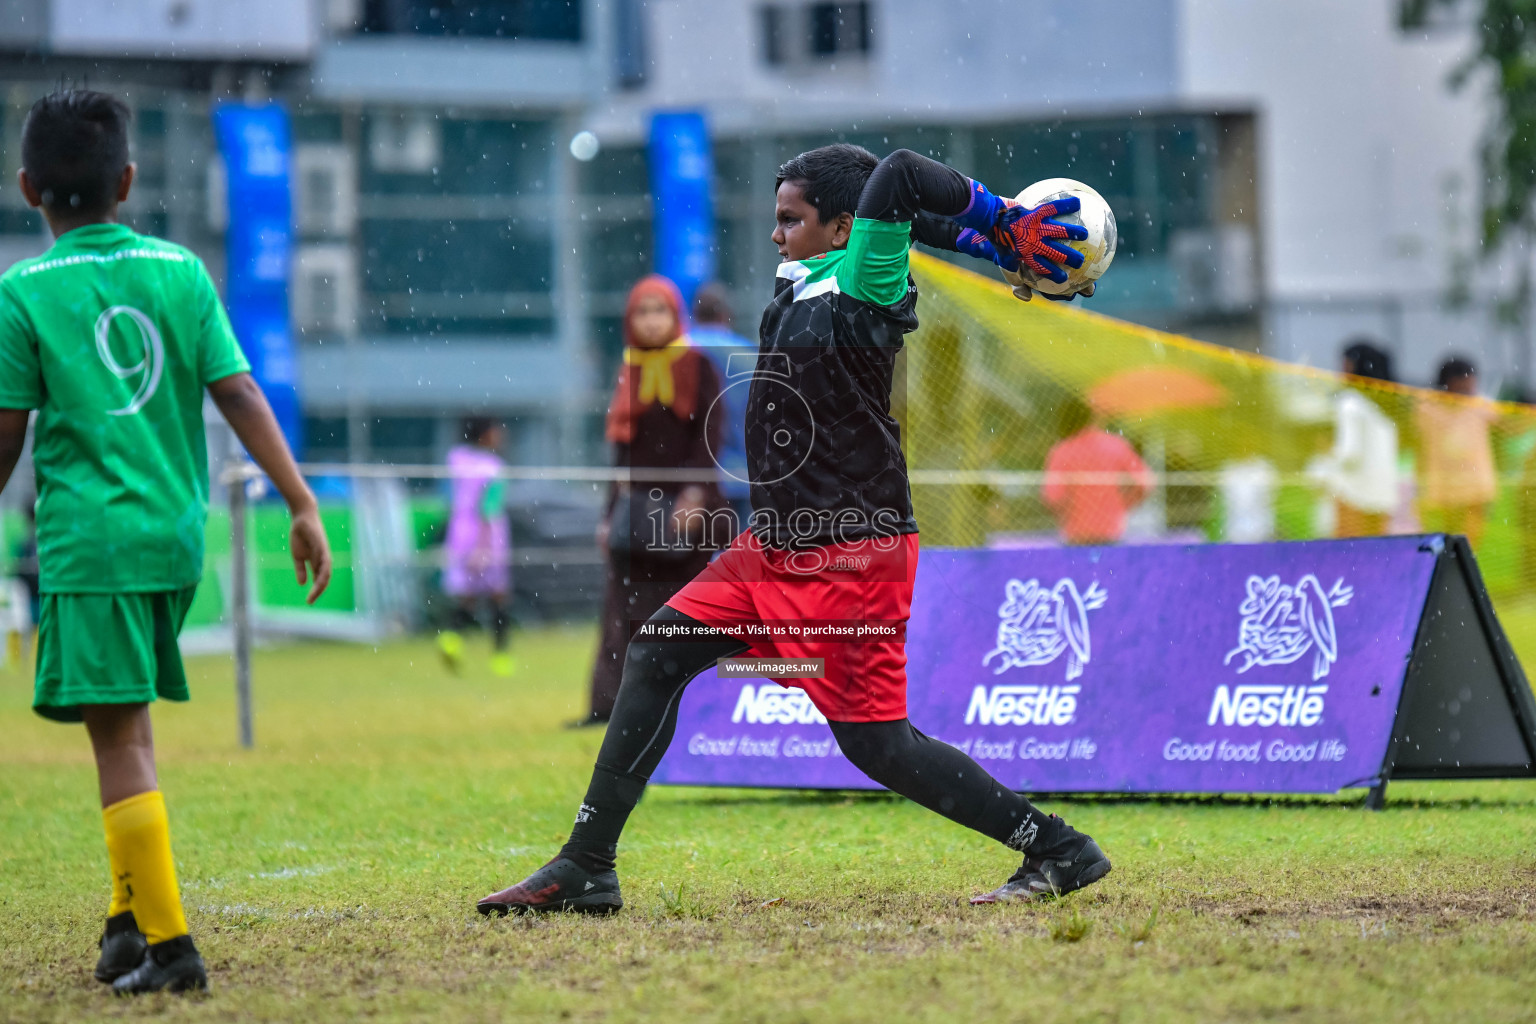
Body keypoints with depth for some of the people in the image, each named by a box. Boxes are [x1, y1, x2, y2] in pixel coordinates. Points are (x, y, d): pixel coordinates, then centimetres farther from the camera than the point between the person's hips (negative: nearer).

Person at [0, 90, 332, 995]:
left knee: (120, 738, -5)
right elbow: (240, 394, 1)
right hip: (177, 532, 5)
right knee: (130, 721, 19)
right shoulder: (180, 271, 6)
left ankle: (167, 939, -10)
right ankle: (132, 914, 18)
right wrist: (304, 505, 0)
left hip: (87, 538, -5)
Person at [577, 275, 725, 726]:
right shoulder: (631, 372, 14)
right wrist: (611, 514, 12)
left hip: (684, 504, -4)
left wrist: (696, 494, -19)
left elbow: (708, 436, -7)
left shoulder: (698, 367, 1)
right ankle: (607, 702, -10)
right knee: (624, 605, -5)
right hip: (636, 505, 4)